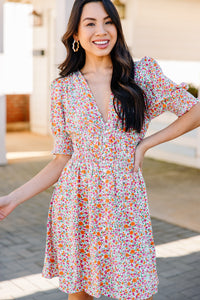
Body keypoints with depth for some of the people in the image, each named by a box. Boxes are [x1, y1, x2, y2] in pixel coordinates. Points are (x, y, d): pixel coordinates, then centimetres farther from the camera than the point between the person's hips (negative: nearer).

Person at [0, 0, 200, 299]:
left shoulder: (144, 73, 0)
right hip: (76, 205, 1)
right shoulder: (64, 88, 2)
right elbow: (62, 160, 5)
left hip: (126, 204, 0)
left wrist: (144, 144, -3)